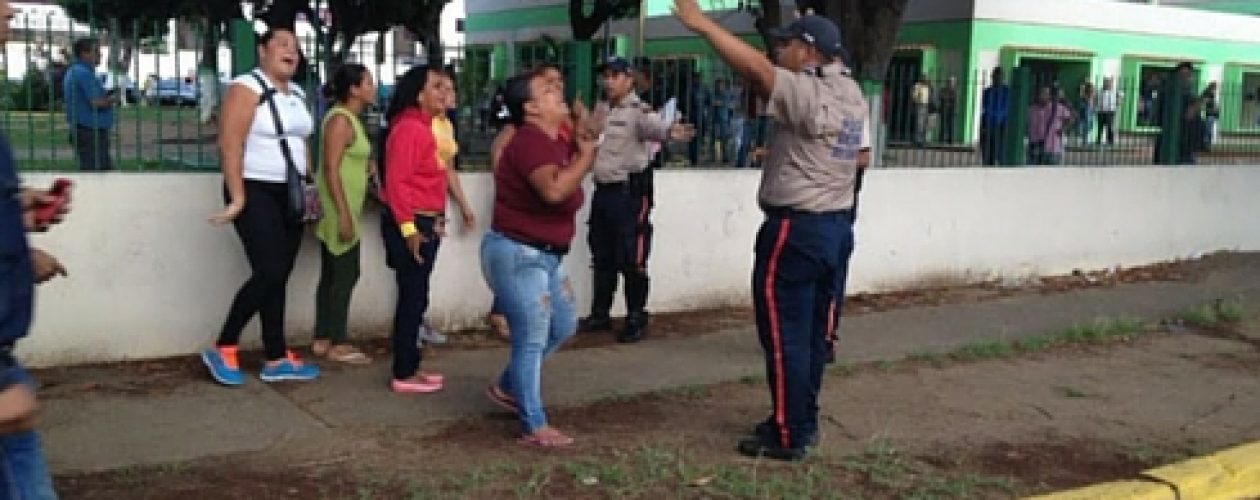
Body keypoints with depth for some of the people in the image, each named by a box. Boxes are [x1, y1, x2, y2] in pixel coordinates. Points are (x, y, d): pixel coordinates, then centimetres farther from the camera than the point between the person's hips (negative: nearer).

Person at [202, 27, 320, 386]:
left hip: (289, 195, 8)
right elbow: (230, 144, -17)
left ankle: (276, 360, 13)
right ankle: (222, 349, 1)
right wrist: (238, 198, -22)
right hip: (256, 193, -8)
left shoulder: (298, 94, 14)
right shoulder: (247, 87, -11)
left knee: (279, 278, 8)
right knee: (269, 273, -14)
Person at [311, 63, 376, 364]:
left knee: (332, 274, 12)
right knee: (346, 273, -5)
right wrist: (344, 215, -23)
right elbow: (331, 169, -20)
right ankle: (337, 344, 2)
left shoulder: (351, 119, 15)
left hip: (343, 208, 10)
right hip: (339, 209, -10)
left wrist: (367, 165, 10)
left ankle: (323, 339, 18)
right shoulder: (340, 119, -15)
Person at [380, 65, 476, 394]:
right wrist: (408, 228, -25)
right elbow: (396, 181, -21)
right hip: (411, 224, -10)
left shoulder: (427, 127, 14)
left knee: (416, 298, 14)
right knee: (413, 298, -4)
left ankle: (410, 367, 23)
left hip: (426, 222, 10)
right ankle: (403, 375, 3)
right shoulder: (409, 128, -16)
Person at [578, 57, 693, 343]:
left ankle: (637, 320, 6)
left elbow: (653, 126, -35)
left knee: (631, 260, -4)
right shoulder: (600, 110, 14)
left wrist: (669, 132, -56)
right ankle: (600, 314, 28)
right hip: (602, 191, 8)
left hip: (629, 192, -8)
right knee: (602, 258, 16)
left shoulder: (639, 111, -11)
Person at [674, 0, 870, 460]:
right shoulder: (853, 95, 10)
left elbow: (754, 67, -29)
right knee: (813, 333, 15)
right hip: (837, 226, 9)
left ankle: (788, 436, 5)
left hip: (796, 229, -9)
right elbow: (862, 156, 20)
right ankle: (803, 422, 25)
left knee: (785, 335, -1)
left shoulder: (807, 93, -17)